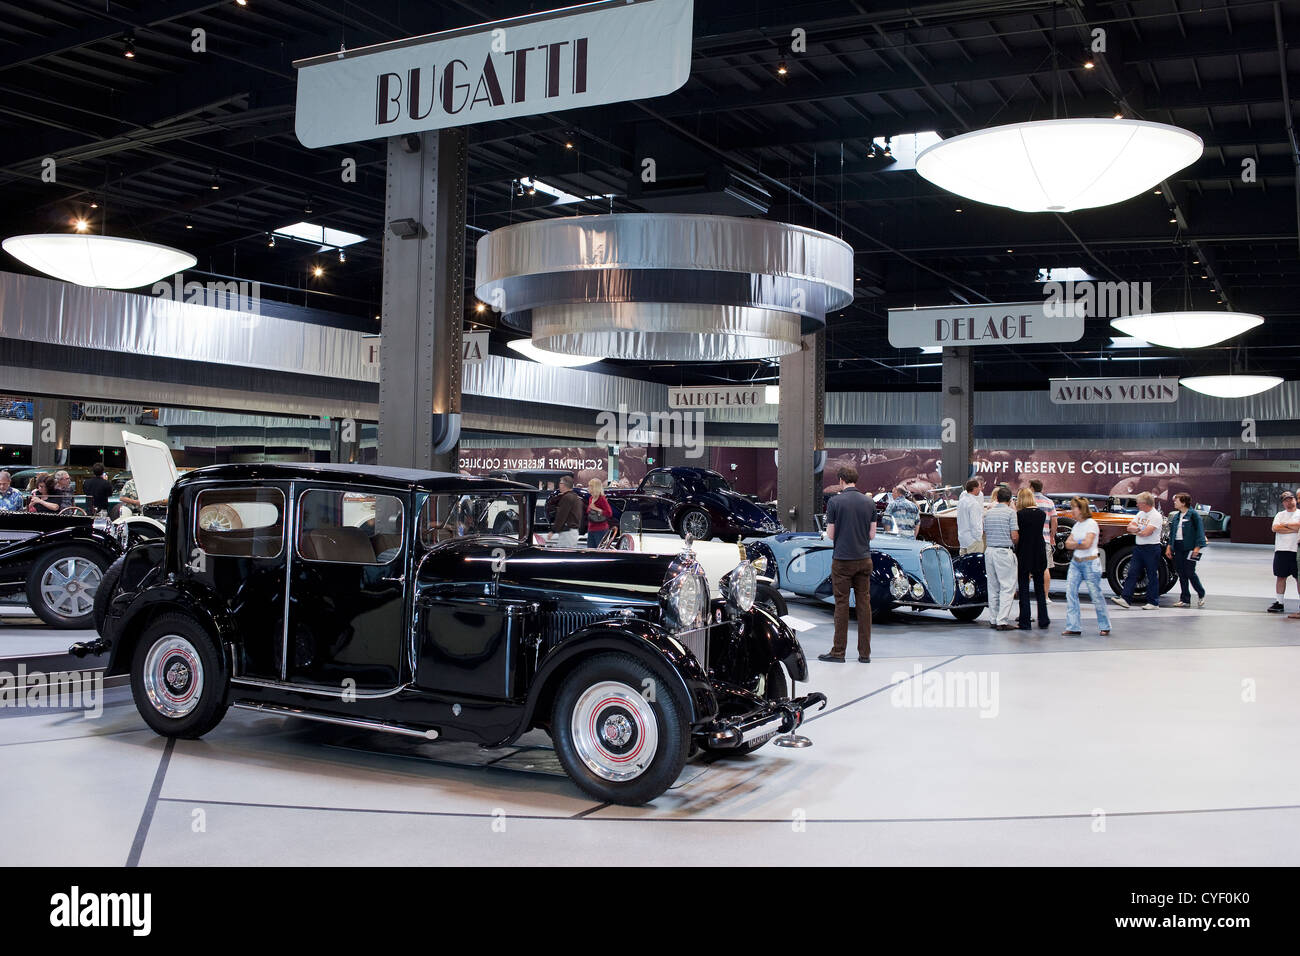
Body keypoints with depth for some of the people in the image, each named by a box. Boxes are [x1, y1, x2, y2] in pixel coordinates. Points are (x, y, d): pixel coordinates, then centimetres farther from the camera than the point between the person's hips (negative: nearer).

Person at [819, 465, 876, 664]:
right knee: (864, 604, 6)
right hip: (864, 559, 3)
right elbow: (872, 534, 5)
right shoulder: (869, 502, 3)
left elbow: (830, 535, -6)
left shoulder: (834, 502, -9)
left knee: (842, 605, 2)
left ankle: (838, 652, 6)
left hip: (842, 560, -3)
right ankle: (864, 653, 8)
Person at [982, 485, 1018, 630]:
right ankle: (1002, 621, -9)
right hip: (1005, 552, -6)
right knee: (1007, 588, -3)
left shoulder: (989, 513, 10)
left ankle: (993, 619, 15)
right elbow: (1014, 536, -11)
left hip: (989, 551, 6)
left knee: (993, 587, 13)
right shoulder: (1010, 512, -7)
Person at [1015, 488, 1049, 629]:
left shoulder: (1020, 514, -13)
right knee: (1040, 588, 15)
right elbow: (1037, 532, 9)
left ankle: (1025, 622, 3)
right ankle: (1043, 619, 17)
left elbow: (1016, 536, -12)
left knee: (1023, 588, 3)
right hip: (1039, 554, 4)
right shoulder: (1041, 514, 1)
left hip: (1023, 555, -4)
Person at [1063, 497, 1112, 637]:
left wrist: (1074, 544, -3)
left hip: (1090, 563, -7)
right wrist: (1080, 543, -10)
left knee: (1096, 595, -2)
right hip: (1075, 562, 7)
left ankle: (1105, 627, 12)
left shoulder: (1091, 524, -10)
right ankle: (1072, 627, 0)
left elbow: (1087, 544, -18)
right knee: (1070, 593, -3)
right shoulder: (1076, 525, 13)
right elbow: (1068, 544, 7)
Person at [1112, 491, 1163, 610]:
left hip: (1151, 548, -7)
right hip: (1138, 547, 8)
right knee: (1132, 573, 1)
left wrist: (1135, 531, -4)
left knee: (1152, 576, 1)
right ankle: (1125, 598, -1)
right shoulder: (1140, 514, 13)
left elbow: (1146, 533, -21)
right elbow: (1130, 527, 9)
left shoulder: (1156, 516, -13)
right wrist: (1138, 529, -10)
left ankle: (1153, 602, 8)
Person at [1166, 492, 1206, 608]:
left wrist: (1197, 547, -17)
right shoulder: (1176, 516, 15)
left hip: (1189, 548, -7)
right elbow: (1172, 532, 20)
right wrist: (1169, 547, 13)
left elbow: (1200, 530, -10)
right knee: (1181, 575, 6)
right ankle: (1185, 600, 12)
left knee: (1190, 573, -5)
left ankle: (1201, 595, 17)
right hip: (1178, 548, 7)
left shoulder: (1194, 514, -6)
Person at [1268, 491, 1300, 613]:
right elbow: (1275, 528, -2)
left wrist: (1284, 524, -5)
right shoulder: (1280, 515, 14)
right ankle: (1279, 603, 13)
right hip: (1281, 550, 3)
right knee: (1281, 577, 7)